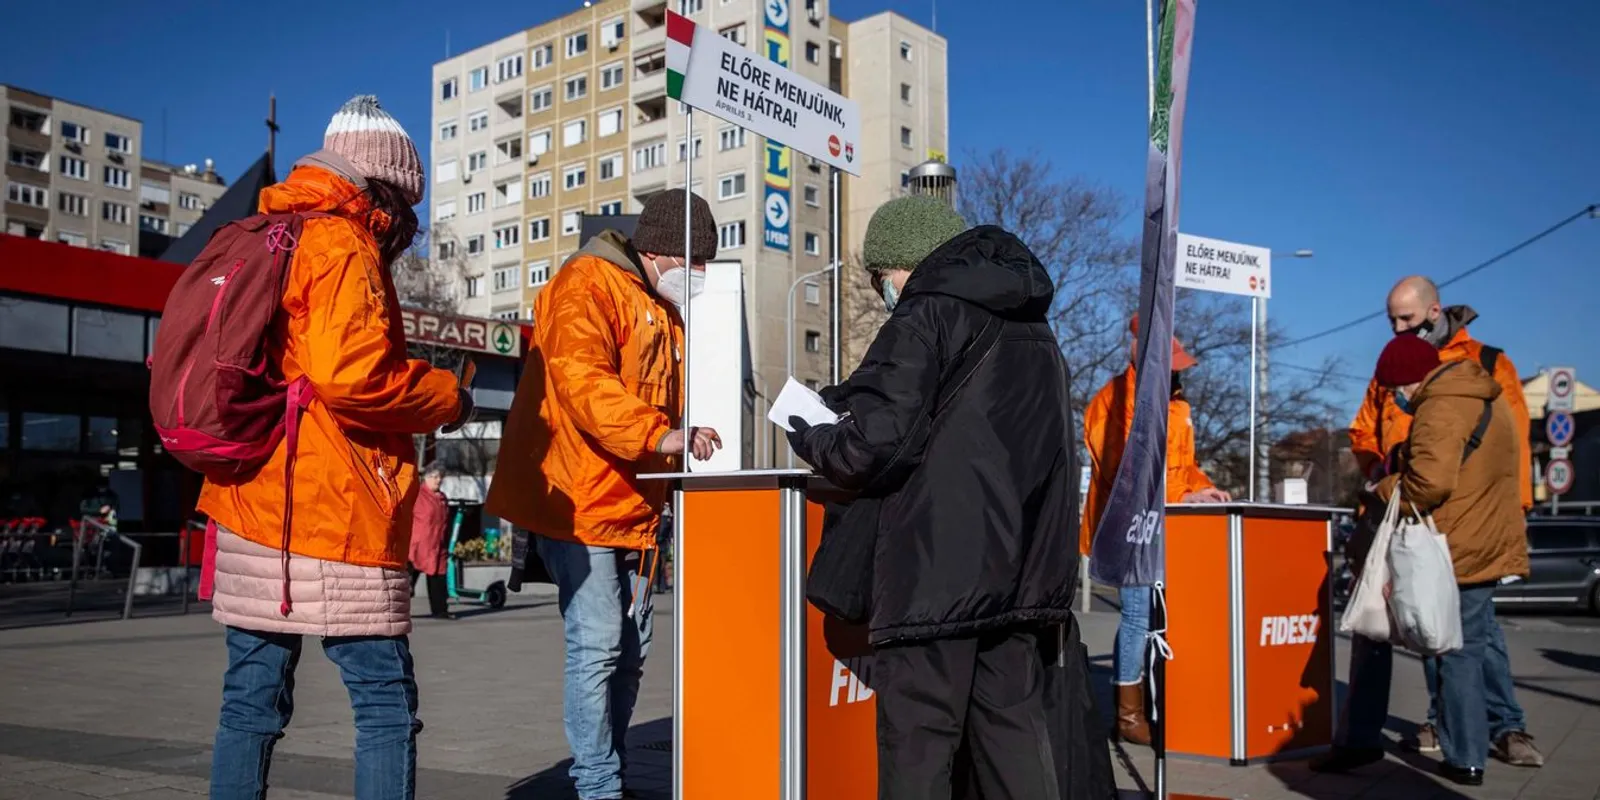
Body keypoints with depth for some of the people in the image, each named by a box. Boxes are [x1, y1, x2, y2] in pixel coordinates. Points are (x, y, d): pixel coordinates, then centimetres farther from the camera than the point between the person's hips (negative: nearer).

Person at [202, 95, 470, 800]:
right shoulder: (345, 245, -9)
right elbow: (350, 373, -22)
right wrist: (445, 397, -7)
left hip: (250, 510, 9)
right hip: (331, 518, -8)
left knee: (252, 699, 13)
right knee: (387, 702, -1)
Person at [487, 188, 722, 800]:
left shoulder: (664, 312, 19)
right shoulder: (588, 284, -9)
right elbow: (579, 378, -24)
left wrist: (686, 443, 5)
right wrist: (659, 435, -34)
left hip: (635, 505, 9)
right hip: (579, 499, -9)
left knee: (630, 648, 12)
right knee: (596, 644, -9)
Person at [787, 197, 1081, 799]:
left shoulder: (926, 315, -6)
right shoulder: (1031, 325, 20)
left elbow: (876, 445, -15)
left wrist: (811, 442, 7)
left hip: (939, 568, -8)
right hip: (1023, 569, 8)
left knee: (916, 744, -2)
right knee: (1013, 732, 13)